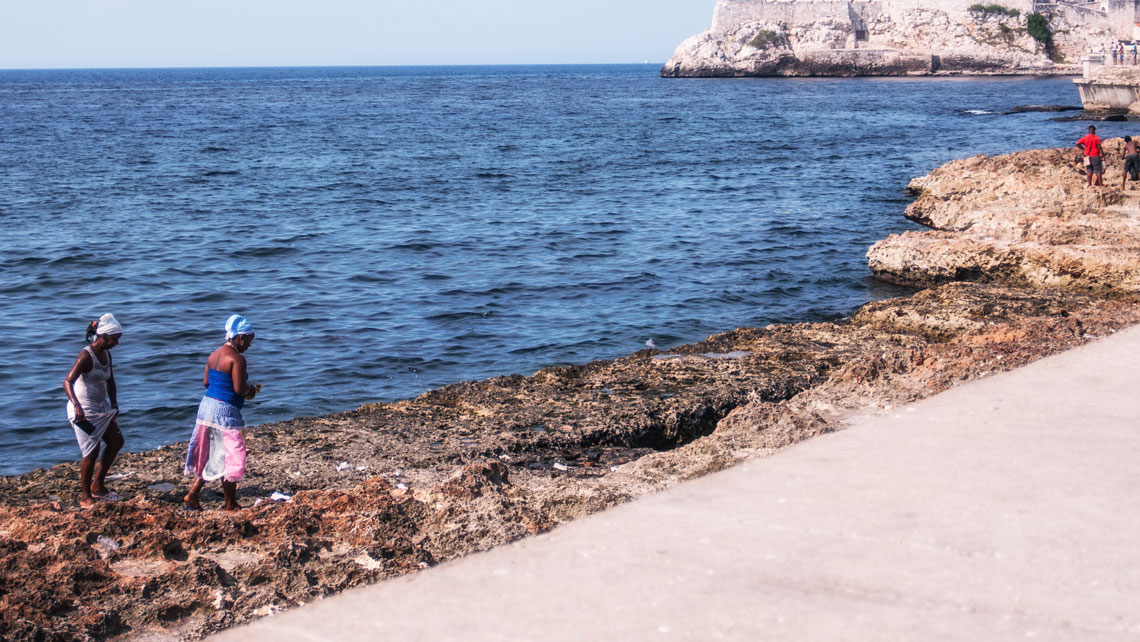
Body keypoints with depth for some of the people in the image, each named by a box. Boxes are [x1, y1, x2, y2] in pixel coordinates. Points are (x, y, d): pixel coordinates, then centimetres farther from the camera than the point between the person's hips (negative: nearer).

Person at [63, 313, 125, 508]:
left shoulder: (106, 354, 5)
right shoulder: (86, 355, -21)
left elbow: (110, 382, 16)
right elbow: (67, 382, -29)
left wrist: (114, 406, 7)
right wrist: (77, 406, -41)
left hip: (101, 408, 9)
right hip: (84, 410, -9)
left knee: (116, 441, 12)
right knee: (91, 452, -5)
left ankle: (98, 487, 24)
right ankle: (85, 496, 9)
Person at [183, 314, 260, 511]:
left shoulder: (214, 355, 11)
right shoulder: (237, 358, -15)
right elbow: (240, 388, -20)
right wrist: (251, 389, 2)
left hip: (207, 405, 9)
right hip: (225, 411, -9)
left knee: (212, 455, 19)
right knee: (230, 457, 2)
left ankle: (192, 495, 16)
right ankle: (231, 504, 10)